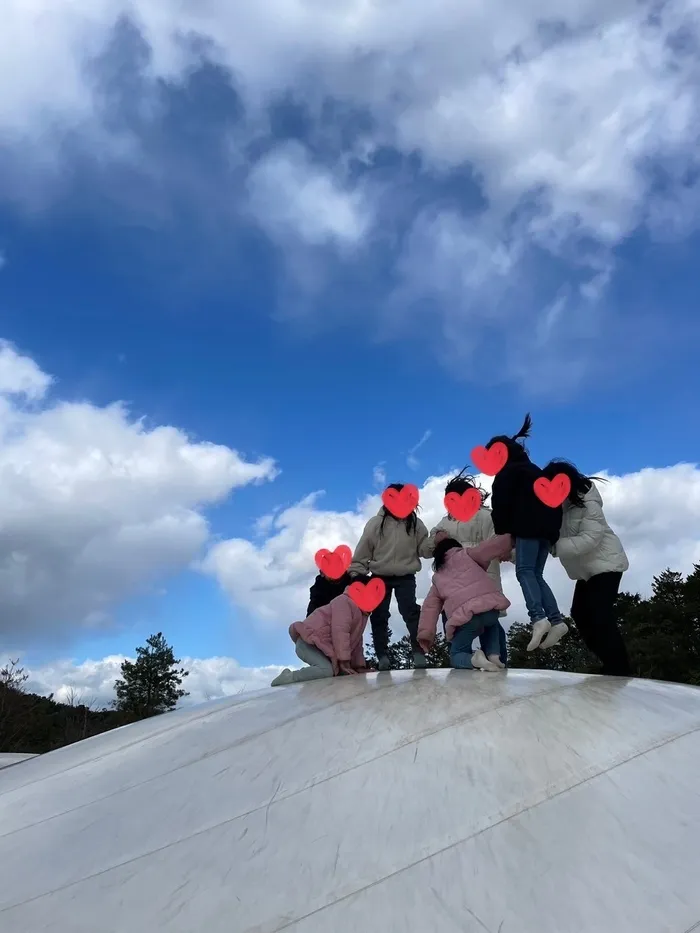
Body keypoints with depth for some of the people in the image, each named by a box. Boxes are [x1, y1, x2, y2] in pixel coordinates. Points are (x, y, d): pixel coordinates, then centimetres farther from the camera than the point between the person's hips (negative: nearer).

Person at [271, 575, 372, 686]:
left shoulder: (363, 614, 16)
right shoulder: (345, 601, -14)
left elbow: (356, 642, 17)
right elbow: (340, 632, -24)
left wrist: (360, 667, 6)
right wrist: (344, 663, -26)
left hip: (325, 648, 10)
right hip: (308, 642, -10)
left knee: (339, 670, -7)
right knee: (328, 669, -30)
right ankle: (288, 677, -17)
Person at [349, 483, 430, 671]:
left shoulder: (415, 523, -2)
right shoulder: (375, 523, -7)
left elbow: (424, 549, -1)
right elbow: (362, 553, -5)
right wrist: (355, 574, -10)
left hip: (405, 577, 0)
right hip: (380, 577, 0)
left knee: (411, 613, -10)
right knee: (379, 616, 4)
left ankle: (419, 654, -6)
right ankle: (382, 657, 13)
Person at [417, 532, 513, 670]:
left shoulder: (437, 577, 29)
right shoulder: (466, 554, 22)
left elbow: (429, 607, 24)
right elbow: (493, 545, 13)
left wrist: (426, 634, 23)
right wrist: (508, 540, 31)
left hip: (465, 616, 0)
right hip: (490, 605, 1)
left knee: (456, 655, 20)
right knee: (490, 622, 39)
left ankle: (474, 659, -14)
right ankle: (493, 655, 15)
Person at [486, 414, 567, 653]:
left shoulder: (508, 470, 4)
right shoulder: (532, 469, 31)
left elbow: (501, 503, -5)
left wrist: (502, 532, 1)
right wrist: (553, 527, 21)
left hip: (529, 526, -9)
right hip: (547, 525, 9)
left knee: (524, 571, -13)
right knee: (535, 574, 7)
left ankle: (538, 618, -30)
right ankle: (556, 620, -6)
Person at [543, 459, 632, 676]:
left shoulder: (588, 503, -25)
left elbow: (589, 539, -31)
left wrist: (554, 545, -37)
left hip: (606, 563, -8)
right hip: (586, 568, 8)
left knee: (600, 616, -17)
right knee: (580, 613, 6)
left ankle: (621, 671, -10)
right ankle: (611, 665, 16)